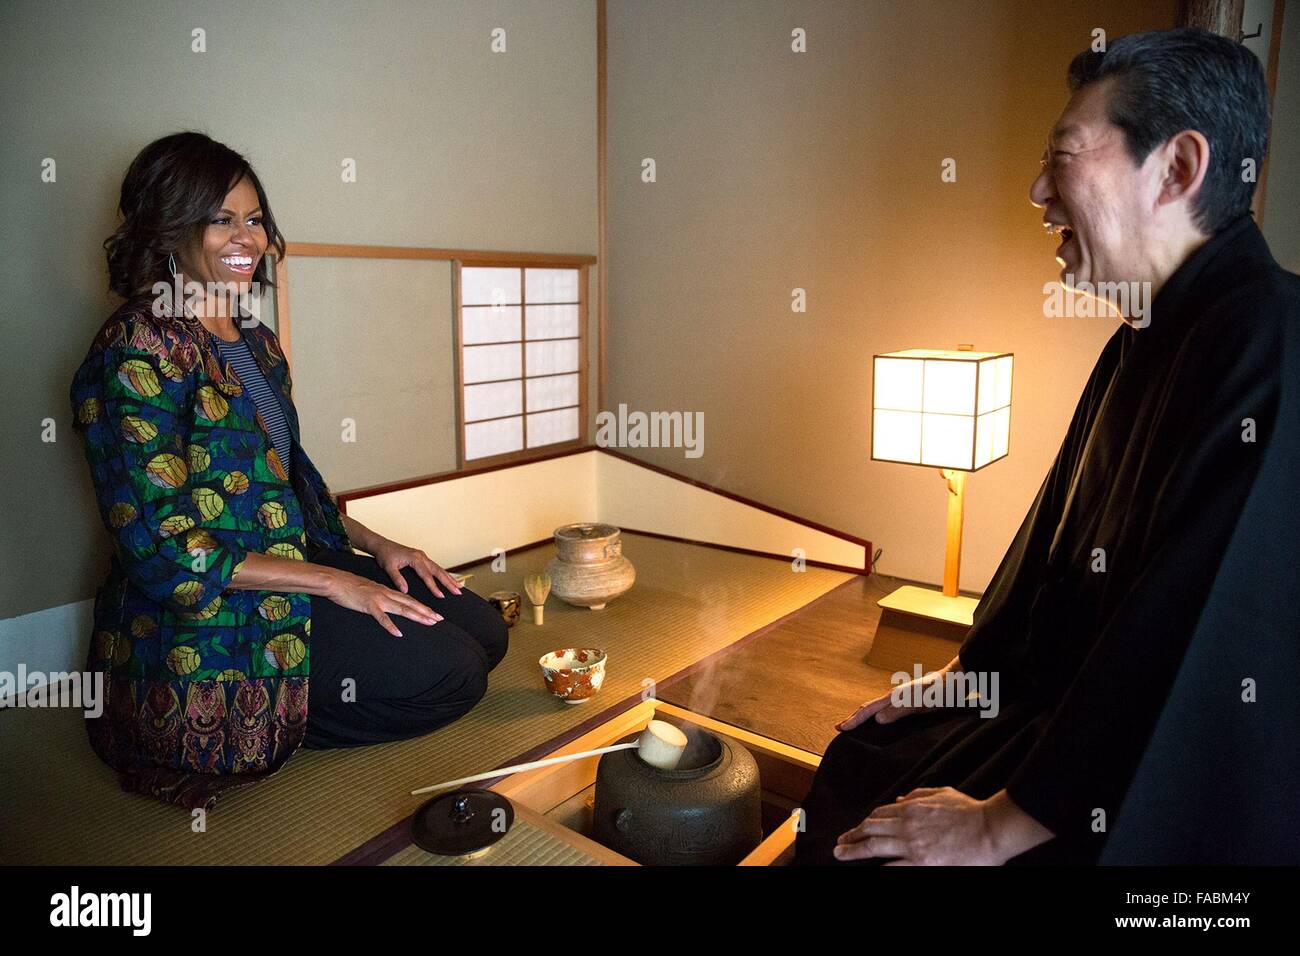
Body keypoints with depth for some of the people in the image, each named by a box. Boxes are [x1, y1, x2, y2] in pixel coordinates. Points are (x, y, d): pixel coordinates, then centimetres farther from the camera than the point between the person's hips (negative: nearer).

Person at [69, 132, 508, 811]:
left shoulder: (254, 340, 10)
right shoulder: (137, 352, -17)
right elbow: (158, 547, -21)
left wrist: (373, 545, 5)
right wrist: (330, 580, -20)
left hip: (293, 560, 9)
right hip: (199, 622, -9)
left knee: (482, 629, 0)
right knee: (447, 672, -17)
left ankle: (278, 712, 8)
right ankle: (268, 726, 2)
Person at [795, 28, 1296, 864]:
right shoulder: (1148, 336, 9)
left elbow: (1184, 643, -29)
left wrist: (1002, 825, -21)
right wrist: (963, 671, 16)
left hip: (1136, 792, -8)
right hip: (1059, 706, 9)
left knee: (869, 842, -11)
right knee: (857, 766, 8)